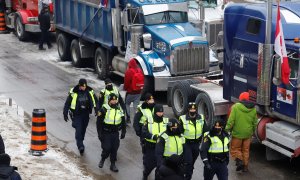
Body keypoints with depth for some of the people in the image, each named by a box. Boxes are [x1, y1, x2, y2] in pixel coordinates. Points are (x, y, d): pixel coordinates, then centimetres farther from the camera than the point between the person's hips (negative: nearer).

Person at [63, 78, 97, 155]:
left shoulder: (90, 92, -2)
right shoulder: (73, 92, -13)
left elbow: (95, 101, 12)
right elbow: (67, 103, -6)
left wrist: (97, 110, 5)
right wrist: (65, 114, -6)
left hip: (86, 114, 4)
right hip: (76, 114, -4)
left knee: (83, 129, 13)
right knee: (78, 129, -15)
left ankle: (80, 142, 32)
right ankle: (80, 146, -20)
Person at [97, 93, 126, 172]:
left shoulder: (120, 110, 4)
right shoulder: (104, 109, -10)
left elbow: (123, 122, 14)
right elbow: (99, 122, -8)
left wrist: (123, 132, 7)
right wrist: (99, 133, -11)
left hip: (115, 133, 4)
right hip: (106, 133, -4)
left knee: (114, 149, 5)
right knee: (107, 148, -9)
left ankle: (113, 164, 18)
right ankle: (102, 160, 19)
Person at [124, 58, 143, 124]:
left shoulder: (128, 72, -17)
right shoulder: (140, 71, 1)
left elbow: (126, 82, -12)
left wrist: (125, 88, 5)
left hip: (130, 92, -5)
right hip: (138, 92, 5)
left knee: (127, 104, 13)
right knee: (136, 106, 8)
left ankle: (128, 118, 9)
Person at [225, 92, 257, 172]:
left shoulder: (236, 107, -12)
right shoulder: (253, 108, 2)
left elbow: (231, 120, -14)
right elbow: (255, 122, 10)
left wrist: (227, 129, -5)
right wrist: (253, 131, 23)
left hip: (237, 133, -4)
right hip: (248, 134, 4)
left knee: (234, 149, 9)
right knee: (246, 150, 16)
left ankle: (239, 160, -12)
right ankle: (245, 166, 18)